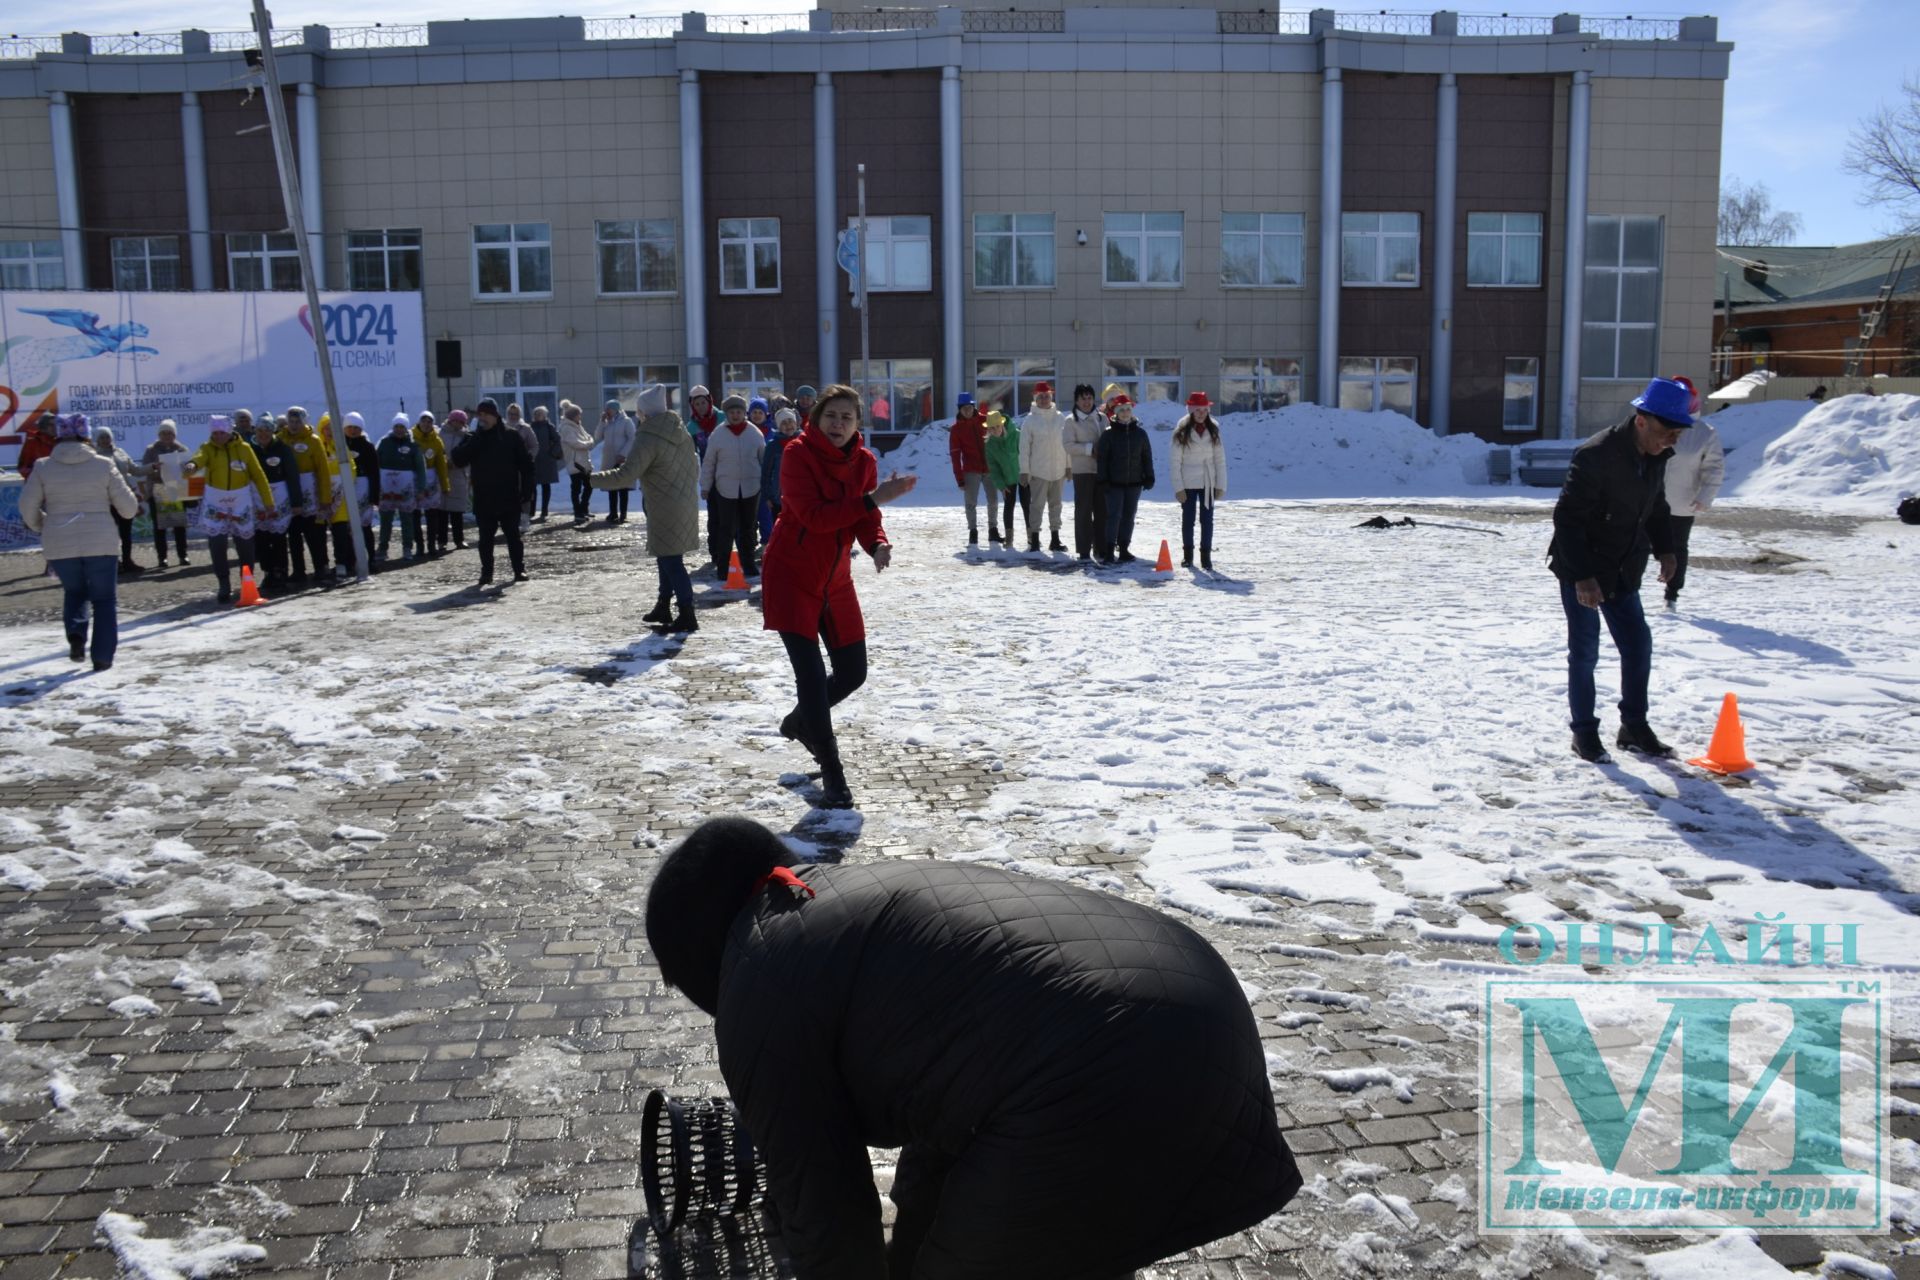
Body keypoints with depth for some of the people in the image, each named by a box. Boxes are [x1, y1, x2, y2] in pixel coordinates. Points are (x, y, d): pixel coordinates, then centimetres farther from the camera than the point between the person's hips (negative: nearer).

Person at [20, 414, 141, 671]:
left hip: (59, 545, 2)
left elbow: (27, 506, 3)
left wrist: (42, 527, 23)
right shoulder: (104, 464, -1)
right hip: (100, 543, -1)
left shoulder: (43, 467, 2)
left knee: (74, 591, 23)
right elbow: (128, 507, 0)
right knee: (104, 599, 10)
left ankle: (76, 635, -3)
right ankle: (103, 657, 4)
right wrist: (133, 510, 24)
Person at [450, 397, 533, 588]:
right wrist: (473, 439, -16)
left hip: (508, 498, -2)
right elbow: (458, 460, -8)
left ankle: (520, 570, 13)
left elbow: (525, 465, -1)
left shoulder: (511, 436, -1)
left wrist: (526, 494, -7)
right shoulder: (473, 438, 5)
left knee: (513, 536, 5)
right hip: (483, 500, 2)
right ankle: (486, 573, 11)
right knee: (485, 539, 5)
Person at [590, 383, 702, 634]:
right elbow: (694, 466, 18)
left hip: (666, 511, -9)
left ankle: (686, 615, -4)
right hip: (685, 506, 9)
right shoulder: (681, 432, 8)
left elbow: (625, 476, -22)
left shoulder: (648, 438, -18)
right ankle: (663, 606, 29)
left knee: (670, 560, -4)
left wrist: (593, 479, -9)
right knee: (667, 557, 19)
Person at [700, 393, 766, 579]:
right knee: (726, 529, -1)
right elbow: (708, 463, 3)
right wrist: (705, 486, 2)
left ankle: (748, 564, 21)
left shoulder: (755, 433, 1)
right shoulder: (718, 434, -3)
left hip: (750, 488, 2)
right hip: (725, 488, -2)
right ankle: (722, 567, 5)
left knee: (748, 528, 11)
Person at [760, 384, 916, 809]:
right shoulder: (798, 454, -15)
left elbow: (865, 520, 2)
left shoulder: (864, 461, 1)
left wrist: (878, 545, -21)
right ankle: (832, 774, 3)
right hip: (791, 577, -6)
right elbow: (813, 515, -26)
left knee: (853, 672, 11)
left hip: (835, 581, 6)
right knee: (811, 675, -10)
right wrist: (873, 498, -32)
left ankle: (800, 721, 41)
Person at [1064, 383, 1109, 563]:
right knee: (1083, 510, -2)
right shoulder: (1071, 420, 0)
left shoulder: (1102, 418, 10)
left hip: (1102, 469, 4)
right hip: (1082, 470, -4)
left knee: (1102, 510, 7)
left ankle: (1101, 548, 16)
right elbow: (1069, 446, -8)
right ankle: (1084, 551, 1)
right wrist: (1090, 448, -16)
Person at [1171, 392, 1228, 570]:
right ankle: (1187, 554, 20)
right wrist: (1178, 487, -11)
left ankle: (1206, 556, 8)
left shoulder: (1213, 430, 3)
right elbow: (1176, 462, -6)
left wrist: (1221, 485, -2)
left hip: (1208, 483, 2)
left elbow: (1220, 459, 3)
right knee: (1188, 519, 8)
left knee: (1207, 520, 2)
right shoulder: (1182, 432, -5)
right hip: (1188, 484, -2)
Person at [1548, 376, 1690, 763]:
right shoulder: (1596, 455, -24)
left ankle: (1634, 727, 20)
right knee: (1584, 651, 0)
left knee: (1638, 645, 7)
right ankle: (1584, 732, 13)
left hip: (1622, 572, 7)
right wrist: (1582, 576, -26)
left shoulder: (1657, 457, 1)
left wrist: (1665, 550, 6)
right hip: (1581, 571, -7)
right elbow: (1568, 518, -24)